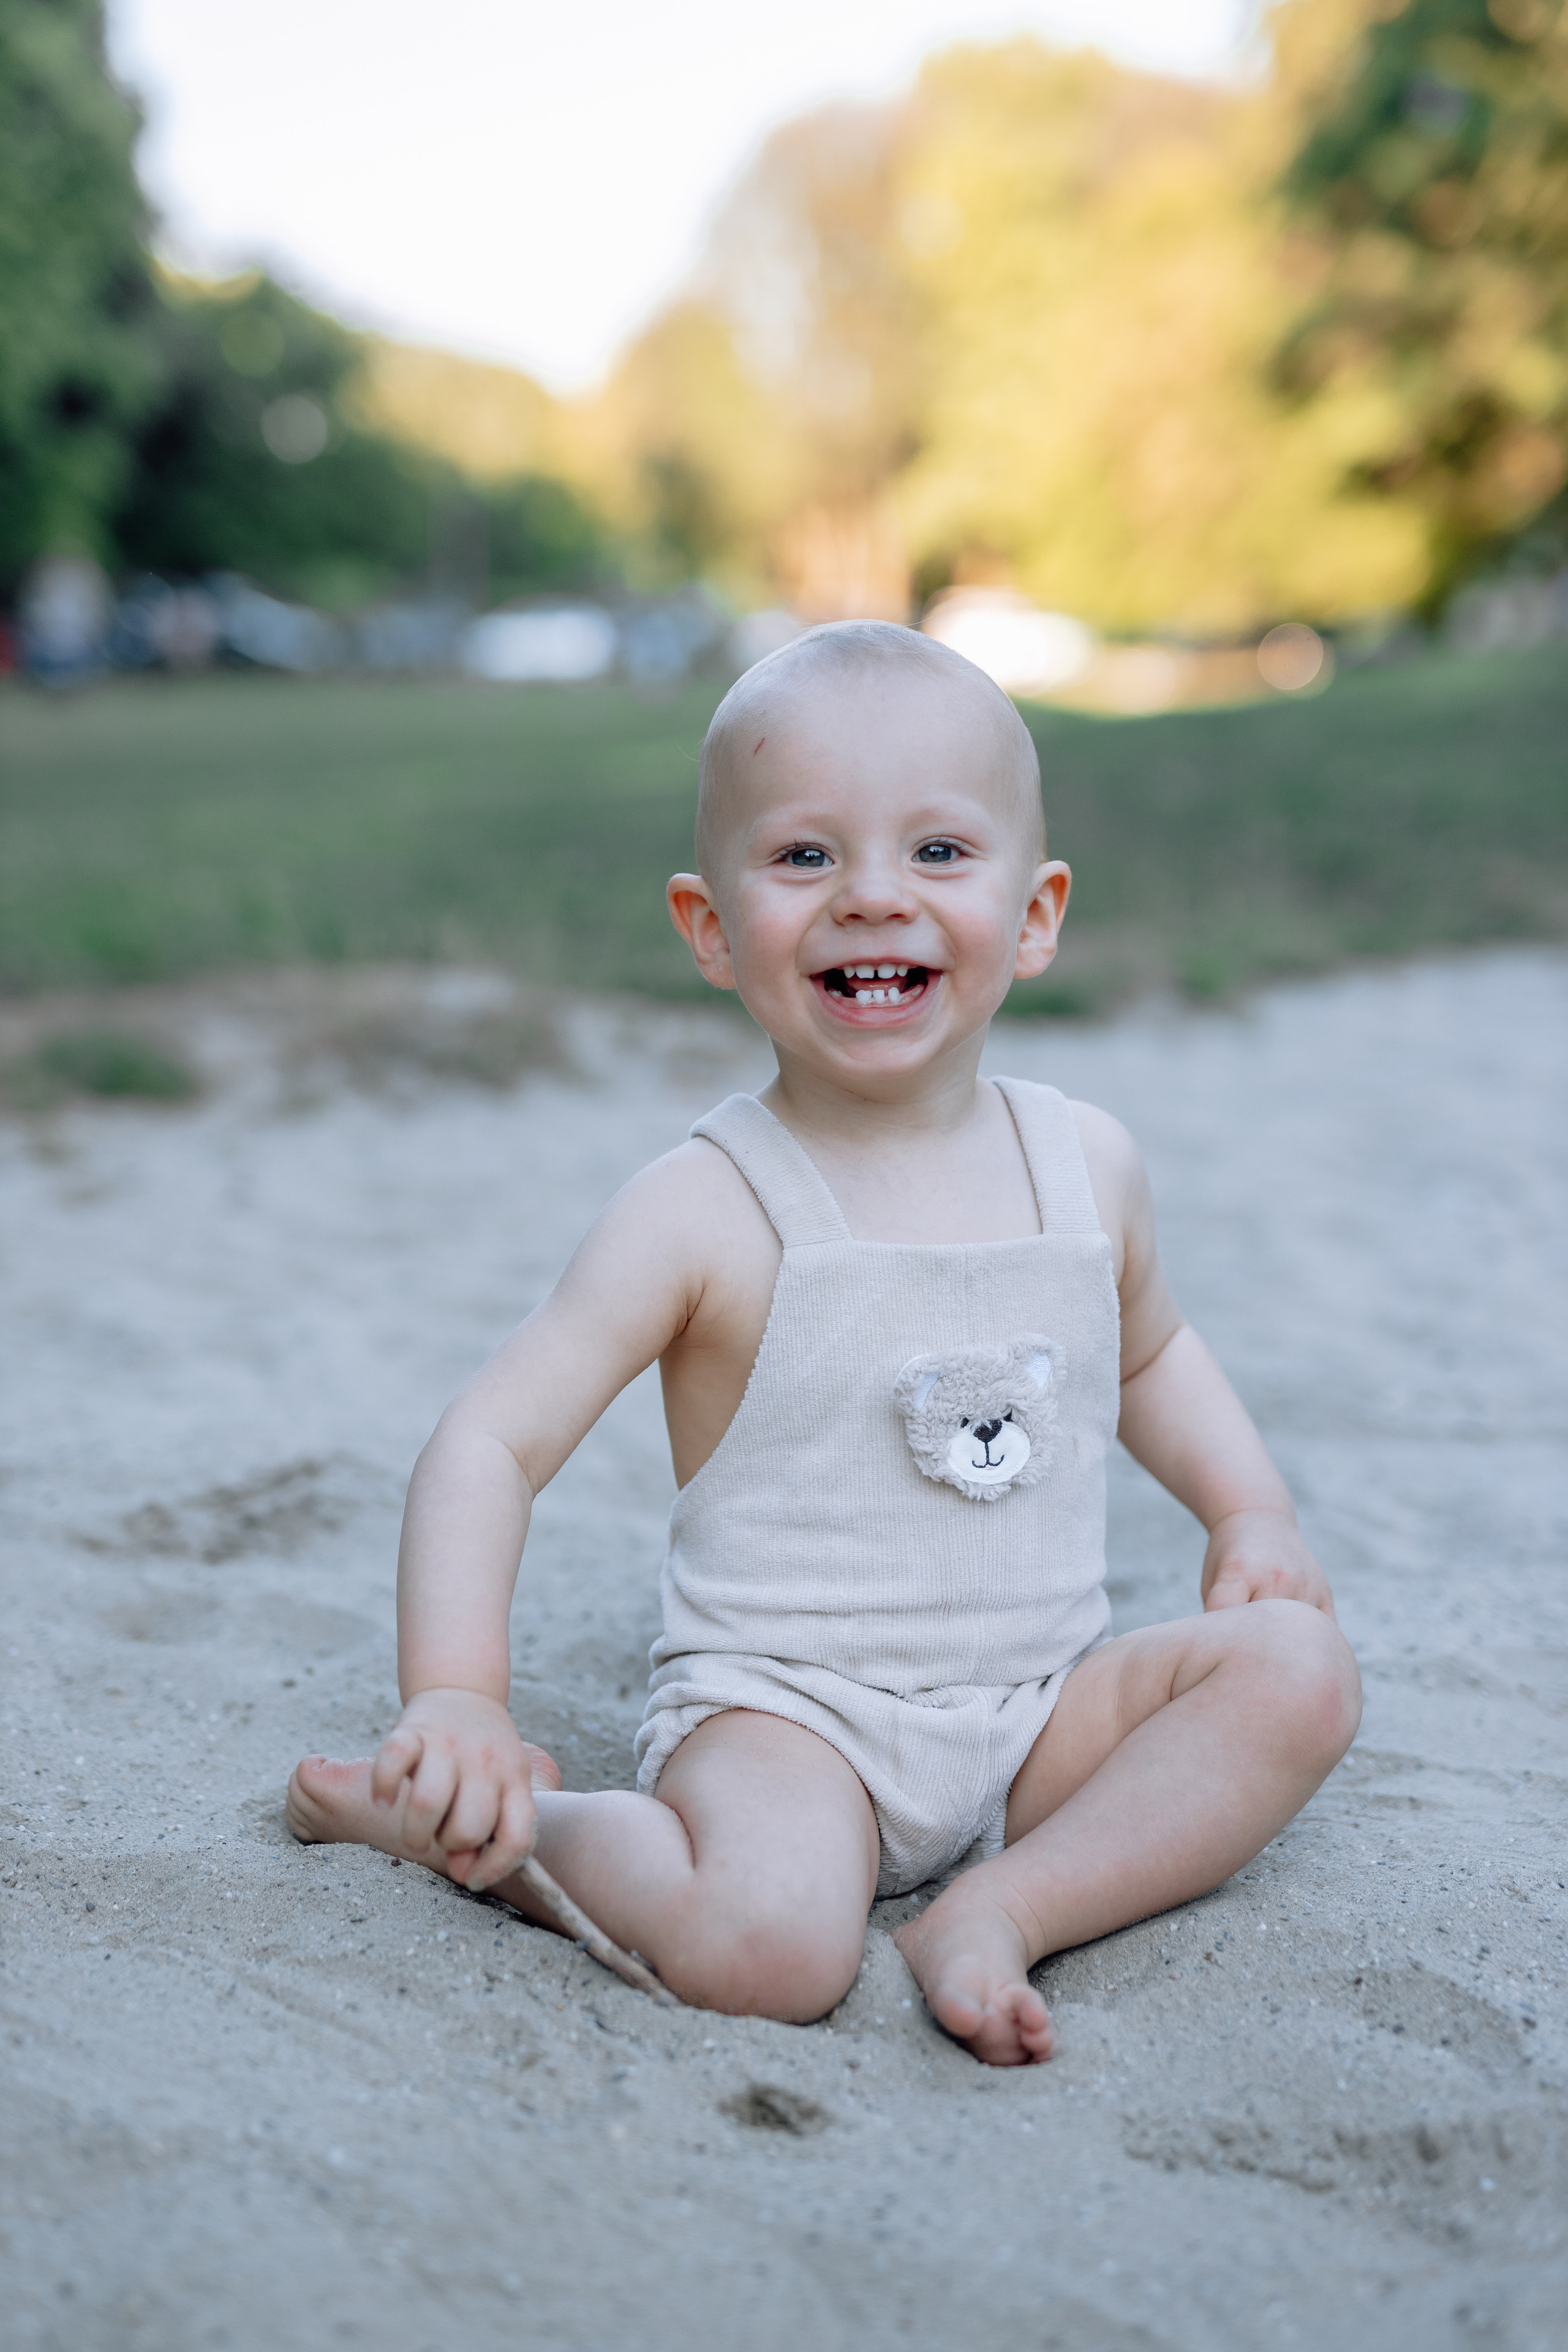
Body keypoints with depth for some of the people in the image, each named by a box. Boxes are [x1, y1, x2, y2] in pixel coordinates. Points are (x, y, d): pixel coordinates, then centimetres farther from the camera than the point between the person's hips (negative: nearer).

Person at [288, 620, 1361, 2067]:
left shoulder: (1089, 1168, 3)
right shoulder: (711, 1212, -13)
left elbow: (1151, 1353, 24)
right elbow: (493, 1443, -14)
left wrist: (1251, 1513, 8)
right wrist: (457, 1703, -27)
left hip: (1041, 1709, 5)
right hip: (786, 1711, -5)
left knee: (1299, 1668, -12)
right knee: (768, 1948, -31)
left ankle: (1002, 1912, -15)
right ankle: (443, 1819, -5)